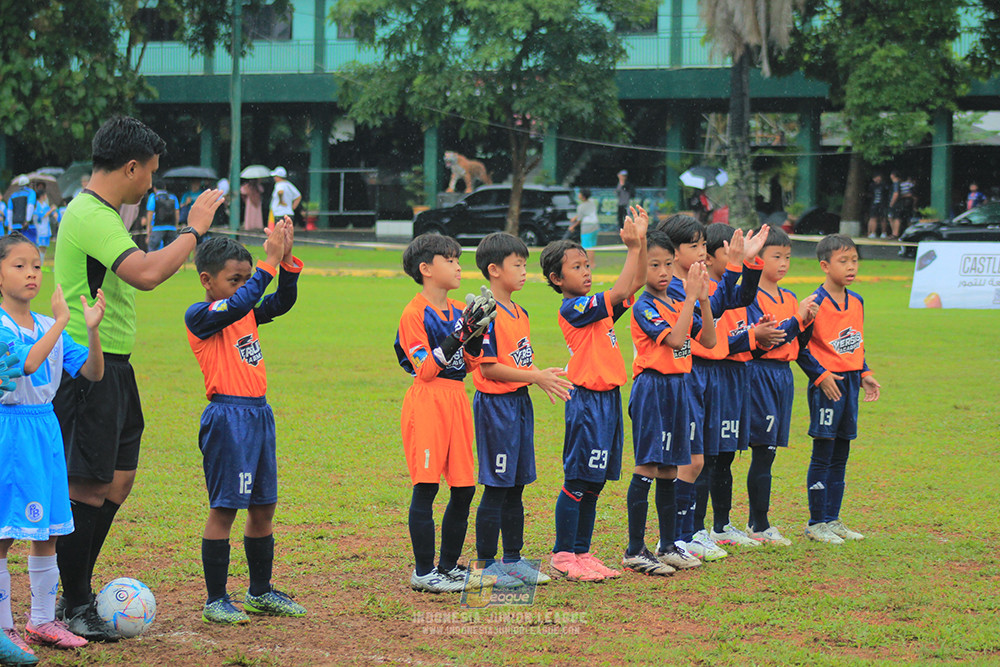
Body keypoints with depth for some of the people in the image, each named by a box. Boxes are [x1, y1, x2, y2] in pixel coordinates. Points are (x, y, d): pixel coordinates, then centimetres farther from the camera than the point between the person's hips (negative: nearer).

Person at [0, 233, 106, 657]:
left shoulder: (49, 327, 9)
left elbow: (93, 372, 4)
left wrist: (91, 330, -11)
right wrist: (61, 323, -25)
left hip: (46, 430, 6)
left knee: (47, 532, 10)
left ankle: (42, 621, 20)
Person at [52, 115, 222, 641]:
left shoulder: (99, 213, 16)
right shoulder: (90, 217, -18)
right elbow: (145, 274, -30)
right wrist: (193, 231, -19)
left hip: (113, 367, 11)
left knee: (118, 480, 13)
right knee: (88, 487, -5)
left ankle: (78, 593, 21)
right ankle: (75, 607, 2)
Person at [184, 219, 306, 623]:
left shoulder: (247, 313, 14)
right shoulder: (200, 316, -9)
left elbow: (281, 302, 7)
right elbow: (237, 306, -26)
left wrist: (287, 260, -7)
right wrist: (270, 261, -25)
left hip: (259, 414, 8)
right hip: (227, 417, -8)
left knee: (263, 507, 14)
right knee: (224, 509, -5)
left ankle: (260, 592, 25)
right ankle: (215, 601, 1)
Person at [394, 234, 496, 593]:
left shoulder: (460, 311, 14)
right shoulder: (414, 313, -8)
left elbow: (471, 364, 13)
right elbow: (426, 369, -13)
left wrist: (478, 333, -4)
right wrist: (461, 333, -18)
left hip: (457, 401, 8)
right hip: (427, 402, -8)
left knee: (464, 488, 7)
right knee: (426, 487, -7)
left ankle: (448, 566, 18)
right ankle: (423, 572, -3)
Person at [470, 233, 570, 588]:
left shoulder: (520, 313, 13)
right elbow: (488, 368, -19)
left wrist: (545, 376, 0)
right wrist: (536, 377, -18)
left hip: (520, 402, 9)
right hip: (495, 403, -9)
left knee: (515, 486, 13)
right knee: (496, 487, -5)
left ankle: (513, 559, 20)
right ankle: (485, 563, 2)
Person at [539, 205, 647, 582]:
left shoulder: (598, 307, 14)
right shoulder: (572, 308, -11)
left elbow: (635, 283, 16)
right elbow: (619, 292, -20)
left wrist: (641, 242, 5)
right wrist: (634, 247, -16)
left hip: (608, 398, 8)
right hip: (587, 400, -8)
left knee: (594, 483, 11)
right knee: (577, 481, -4)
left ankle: (581, 553, 17)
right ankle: (563, 556, 1)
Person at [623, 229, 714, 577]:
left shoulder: (679, 306, 12)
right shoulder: (644, 307, -11)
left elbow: (708, 341, 9)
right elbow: (674, 339, -23)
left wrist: (704, 301, -2)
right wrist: (691, 296, -21)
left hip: (677, 388, 8)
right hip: (651, 388, -8)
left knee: (668, 471, 13)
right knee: (646, 470, -8)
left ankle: (668, 546, 19)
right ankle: (634, 551, -6)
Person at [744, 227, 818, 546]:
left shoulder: (789, 298, 15)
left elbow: (798, 342, 15)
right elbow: (758, 342, -18)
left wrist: (806, 321, -4)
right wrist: (796, 320, -19)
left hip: (783, 375, 8)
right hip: (760, 374, -8)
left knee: (766, 453, 9)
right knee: (764, 452, -9)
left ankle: (757, 523, 13)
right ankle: (760, 526, -5)